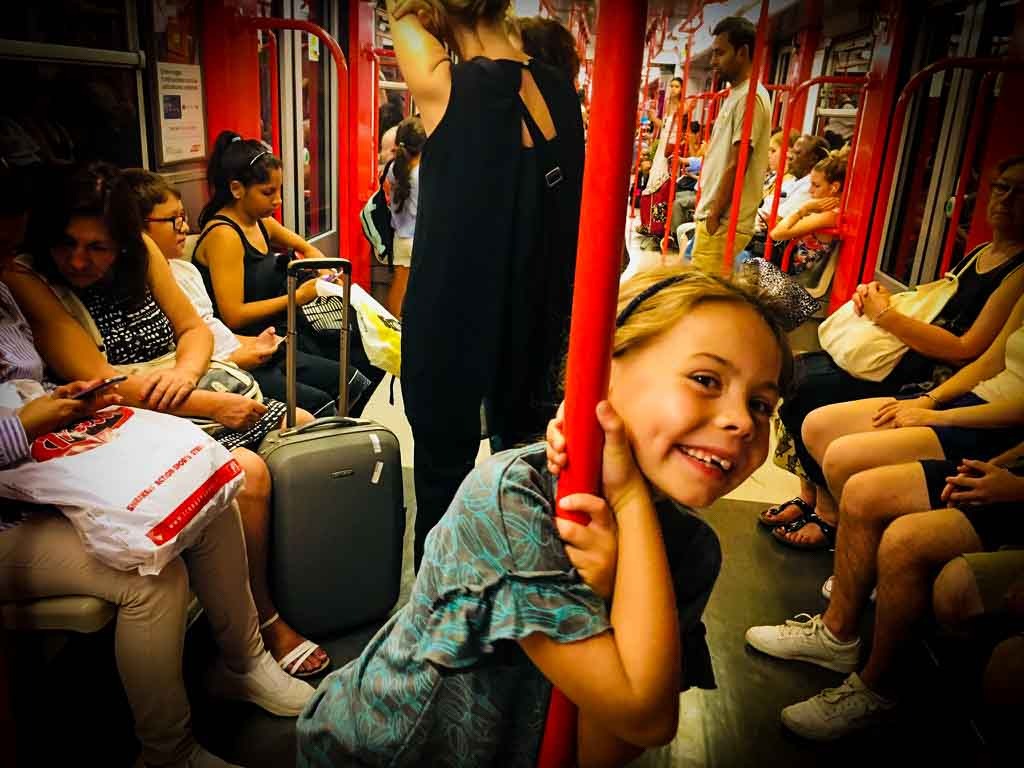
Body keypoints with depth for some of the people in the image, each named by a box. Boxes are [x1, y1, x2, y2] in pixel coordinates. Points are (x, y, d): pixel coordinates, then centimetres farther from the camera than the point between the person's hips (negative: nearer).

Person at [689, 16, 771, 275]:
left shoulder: (749, 97, -13)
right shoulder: (736, 95, 18)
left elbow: (736, 166, -17)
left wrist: (714, 217, -14)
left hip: (724, 224, -10)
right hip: (715, 218, 10)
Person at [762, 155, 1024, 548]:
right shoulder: (980, 252, 17)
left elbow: (965, 349, -19)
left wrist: (885, 315, -15)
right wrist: (881, 298, 2)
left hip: (939, 383, -9)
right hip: (909, 360, 9)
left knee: (814, 390, -22)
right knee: (801, 369, -7)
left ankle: (830, 516, -6)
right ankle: (808, 498, -1)